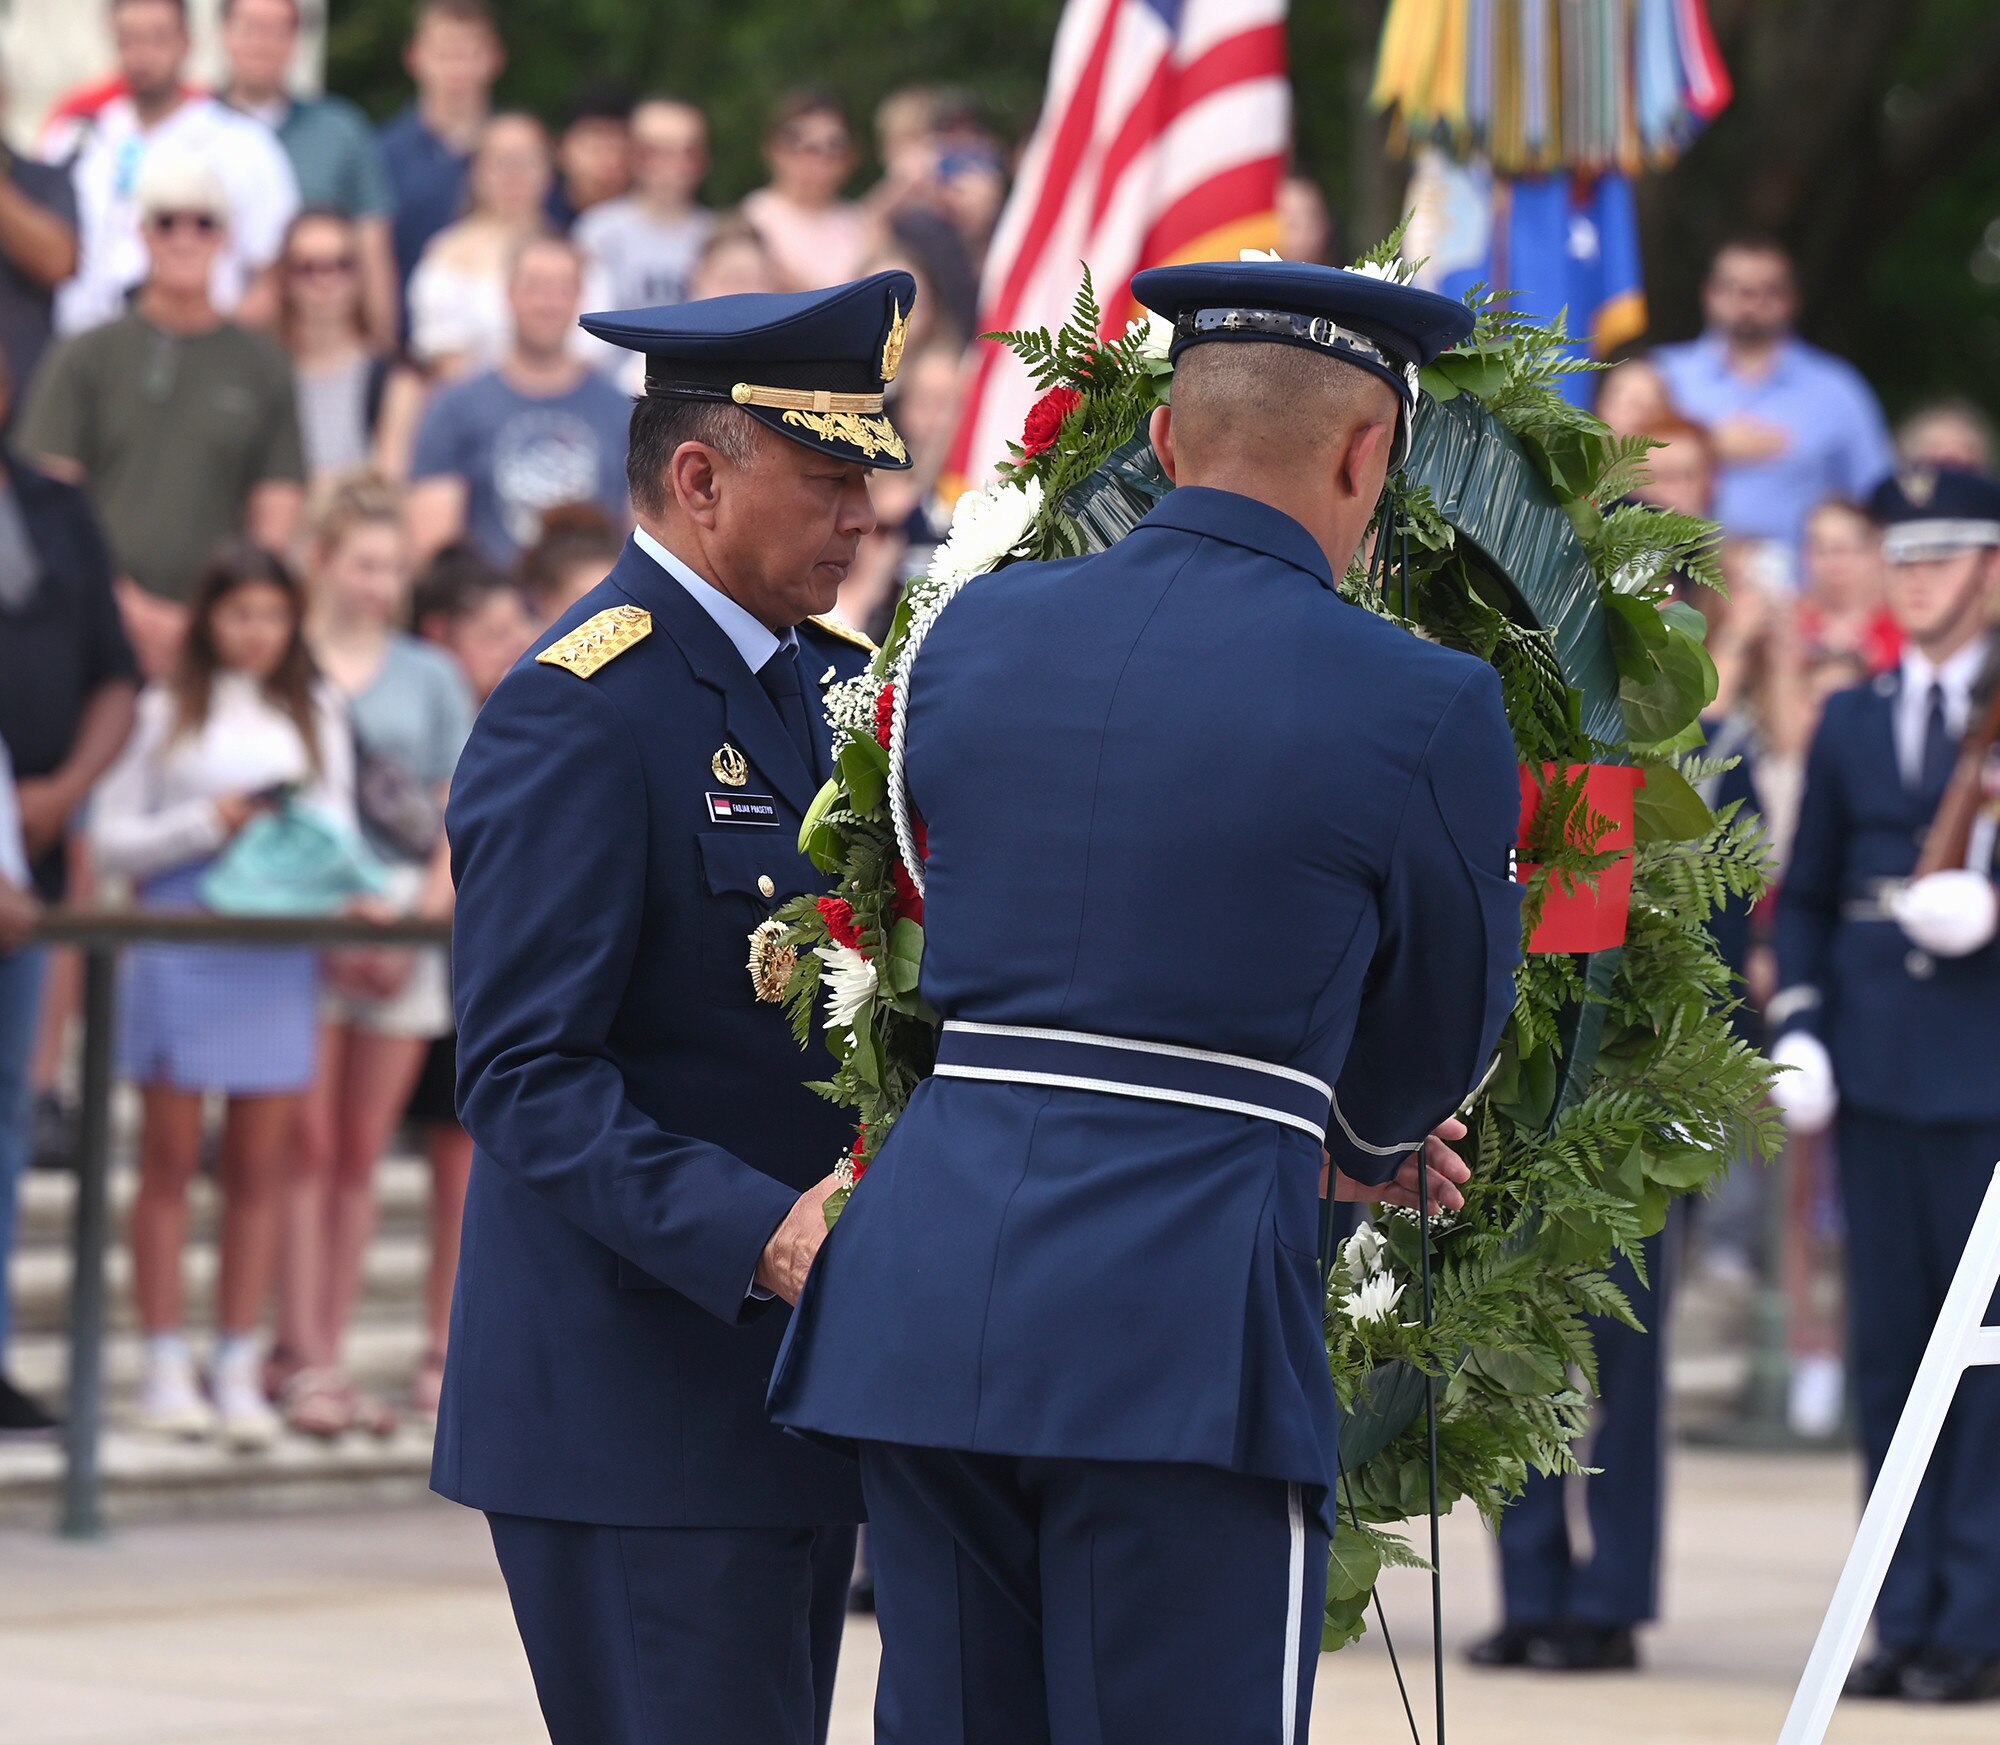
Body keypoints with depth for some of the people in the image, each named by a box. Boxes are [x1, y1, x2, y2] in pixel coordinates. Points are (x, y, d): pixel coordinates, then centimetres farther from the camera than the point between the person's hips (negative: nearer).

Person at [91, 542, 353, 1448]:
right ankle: (165, 1366, 4)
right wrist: (207, 824, -10)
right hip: (181, 937, -2)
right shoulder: (167, 712, 6)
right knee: (171, 1159, 1)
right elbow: (110, 838, 2)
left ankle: (238, 1369, 7)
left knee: (259, 1167, 3)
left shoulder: (316, 713, 13)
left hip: (279, 954, 2)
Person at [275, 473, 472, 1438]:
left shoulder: (429, 675, 12)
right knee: (311, 1147, -7)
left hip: (407, 928, 3)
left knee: (361, 1153, 5)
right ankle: (301, 1358, -7)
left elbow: (461, 816, 10)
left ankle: (326, 1355, 9)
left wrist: (424, 918, -5)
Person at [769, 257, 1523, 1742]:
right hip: (1181, 1332, -5)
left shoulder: (978, 635, 10)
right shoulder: (1417, 706, -4)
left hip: (926, 1285, 5)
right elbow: (1449, 1031, 10)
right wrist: (1365, 1134, 34)